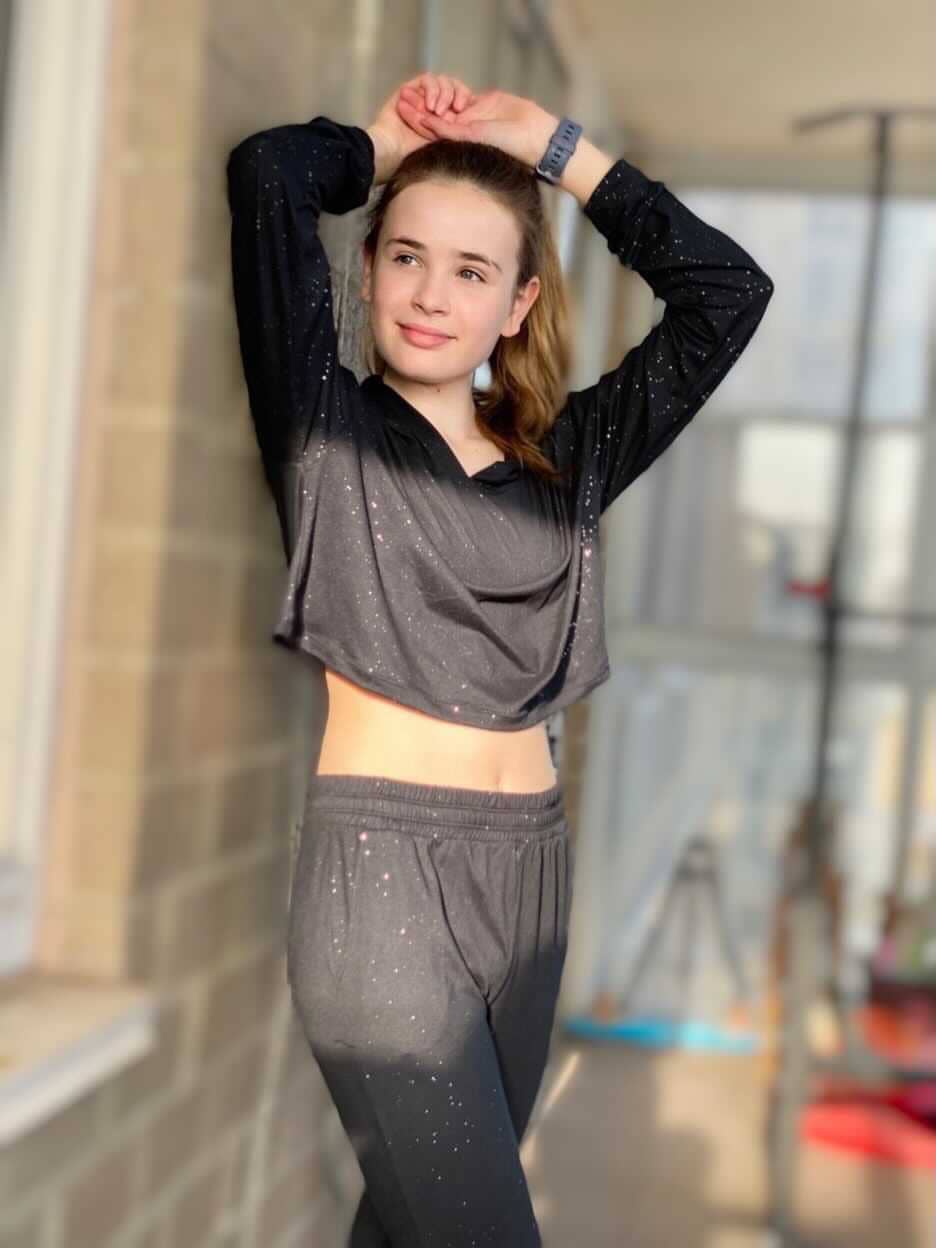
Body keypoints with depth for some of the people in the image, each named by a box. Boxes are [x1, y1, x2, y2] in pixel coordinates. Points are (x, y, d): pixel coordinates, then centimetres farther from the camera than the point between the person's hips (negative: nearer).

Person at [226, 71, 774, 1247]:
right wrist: (389, 143, 10)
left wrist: (549, 144, 9)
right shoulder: (326, 422, 0)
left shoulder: (566, 455, 11)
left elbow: (727, 291, 9)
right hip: (381, 865, -4)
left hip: (529, 866, 5)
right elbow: (267, 175, -11)